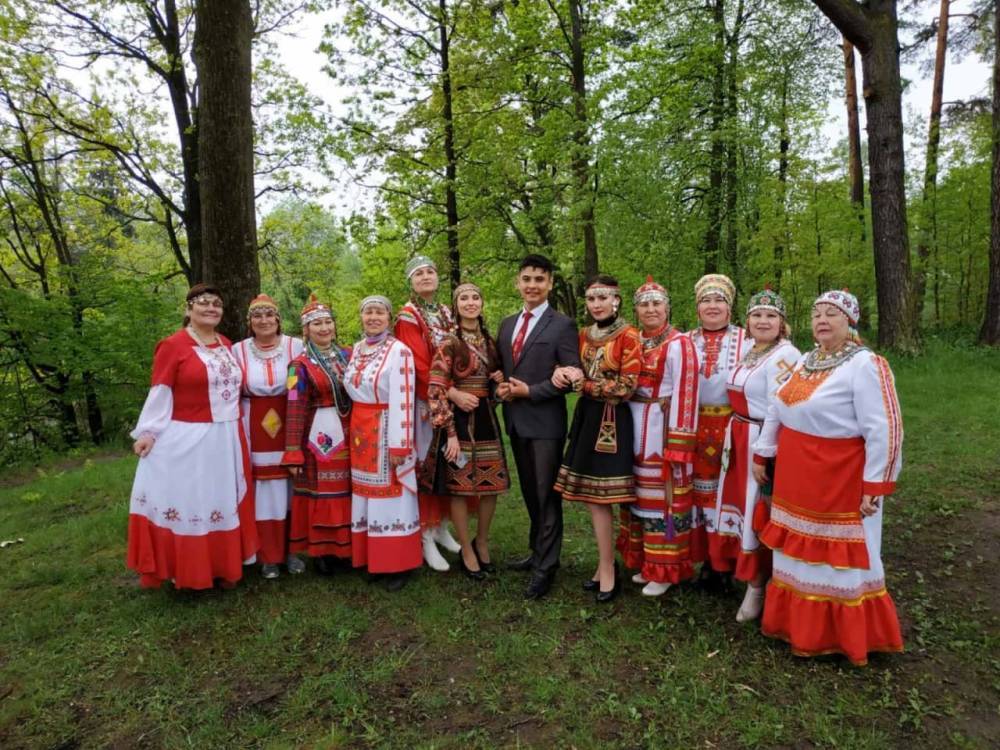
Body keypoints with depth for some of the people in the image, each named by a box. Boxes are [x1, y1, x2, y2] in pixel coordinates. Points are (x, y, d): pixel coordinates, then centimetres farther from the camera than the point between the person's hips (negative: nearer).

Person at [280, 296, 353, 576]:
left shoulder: (348, 355, 8)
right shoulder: (300, 365, -6)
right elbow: (295, 410, -9)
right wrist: (294, 452, -14)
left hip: (348, 434, 4)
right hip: (318, 436, -4)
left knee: (347, 491, 11)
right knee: (320, 492, 4)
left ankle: (345, 545, 25)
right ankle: (321, 550, 17)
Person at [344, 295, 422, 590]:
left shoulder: (399, 351, -12)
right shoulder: (357, 350, 11)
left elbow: (403, 401, -16)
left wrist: (399, 445, -18)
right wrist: (356, 430, 13)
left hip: (386, 431, -7)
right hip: (360, 431, 7)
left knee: (390, 496, 1)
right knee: (366, 494, 11)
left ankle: (397, 564, 12)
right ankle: (370, 557, 23)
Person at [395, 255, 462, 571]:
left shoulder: (446, 313, 12)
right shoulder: (407, 317, -8)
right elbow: (419, 365, -17)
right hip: (424, 403, -6)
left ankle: (442, 528, 25)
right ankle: (426, 538, 8)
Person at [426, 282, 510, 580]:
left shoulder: (489, 341, 11)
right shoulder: (449, 343, -8)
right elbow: (436, 389, -13)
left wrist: (500, 380, 0)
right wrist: (450, 433, -17)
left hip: (487, 419, 6)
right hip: (460, 420, -6)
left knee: (491, 484, 9)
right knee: (460, 488, 2)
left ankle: (482, 541, 31)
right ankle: (467, 552, 19)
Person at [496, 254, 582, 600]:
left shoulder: (562, 325, -7)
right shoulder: (507, 324, 12)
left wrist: (530, 391, -16)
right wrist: (500, 387, -4)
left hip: (545, 422, -6)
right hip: (516, 420, 7)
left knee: (547, 494, 2)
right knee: (529, 492, 18)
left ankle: (546, 566, 13)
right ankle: (537, 551, 33)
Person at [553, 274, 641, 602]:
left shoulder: (628, 336, -9)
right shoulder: (585, 334, 11)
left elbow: (626, 387, -14)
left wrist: (584, 383, -14)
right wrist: (562, 373, -7)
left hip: (611, 422, -6)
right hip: (587, 418, 6)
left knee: (598, 498, -3)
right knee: (592, 496, 8)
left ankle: (607, 570, 11)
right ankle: (606, 564, 21)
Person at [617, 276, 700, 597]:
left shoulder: (679, 344, -10)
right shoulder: (633, 341, 10)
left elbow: (685, 395, -14)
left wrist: (677, 445, -18)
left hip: (663, 429, -6)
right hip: (634, 427, 7)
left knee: (663, 497, 1)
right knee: (638, 493, 14)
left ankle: (664, 570, 15)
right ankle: (644, 562, 28)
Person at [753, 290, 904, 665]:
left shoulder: (866, 364, -14)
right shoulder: (805, 361, 9)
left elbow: (884, 430, -18)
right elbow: (777, 411, 14)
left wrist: (875, 486, -19)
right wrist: (761, 456, 15)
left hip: (839, 479, -7)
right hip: (795, 477, 7)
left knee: (837, 557, 6)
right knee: (799, 552, 16)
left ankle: (839, 635, 23)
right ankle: (800, 624, 33)